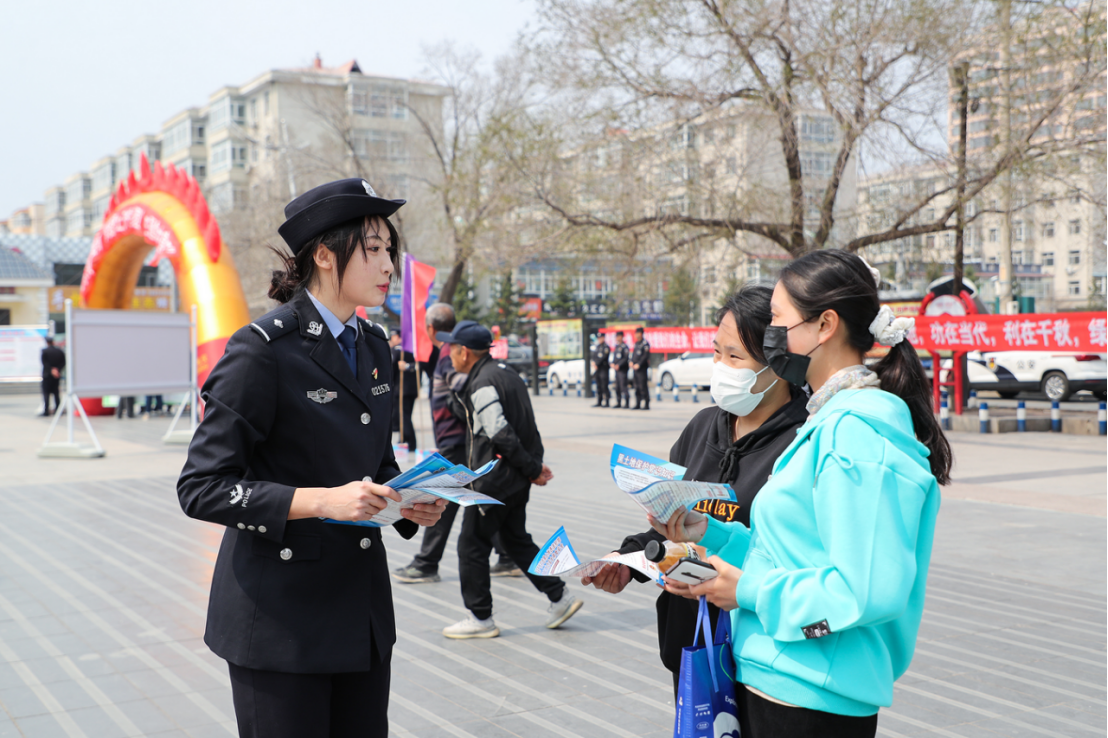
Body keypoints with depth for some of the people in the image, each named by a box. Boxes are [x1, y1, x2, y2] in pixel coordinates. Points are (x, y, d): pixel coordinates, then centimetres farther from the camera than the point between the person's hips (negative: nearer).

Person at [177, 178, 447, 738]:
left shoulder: (372, 346, 10)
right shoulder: (262, 350, -14)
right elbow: (202, 487, -16)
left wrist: (408, 502, -2)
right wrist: (324, 501, -25)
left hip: (362, 609, 7)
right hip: (278, 618, -7)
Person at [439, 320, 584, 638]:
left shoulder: (482, 385, -18)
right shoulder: (504, 371, 12)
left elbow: (502, 435, -22)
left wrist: (531, 468, -14)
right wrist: (534, 464, 12)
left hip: (495, 481, -10)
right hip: (516, 481, 10)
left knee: (472, 544, 3)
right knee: (516, 540, 18)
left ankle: (480, 618, 11)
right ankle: (560, 597, 17)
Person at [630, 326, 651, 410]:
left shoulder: (645, 343, -10)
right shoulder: (636, 343, 16)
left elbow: (646, 356, -15)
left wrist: (638, 364, -17)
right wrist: (632, 362, 3)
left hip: (642, 368, -8)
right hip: (636, 368, 8)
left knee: (643, 386, -10)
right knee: (637, 386, 10)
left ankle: (646, 404, -8)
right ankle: (638, 404, 14)